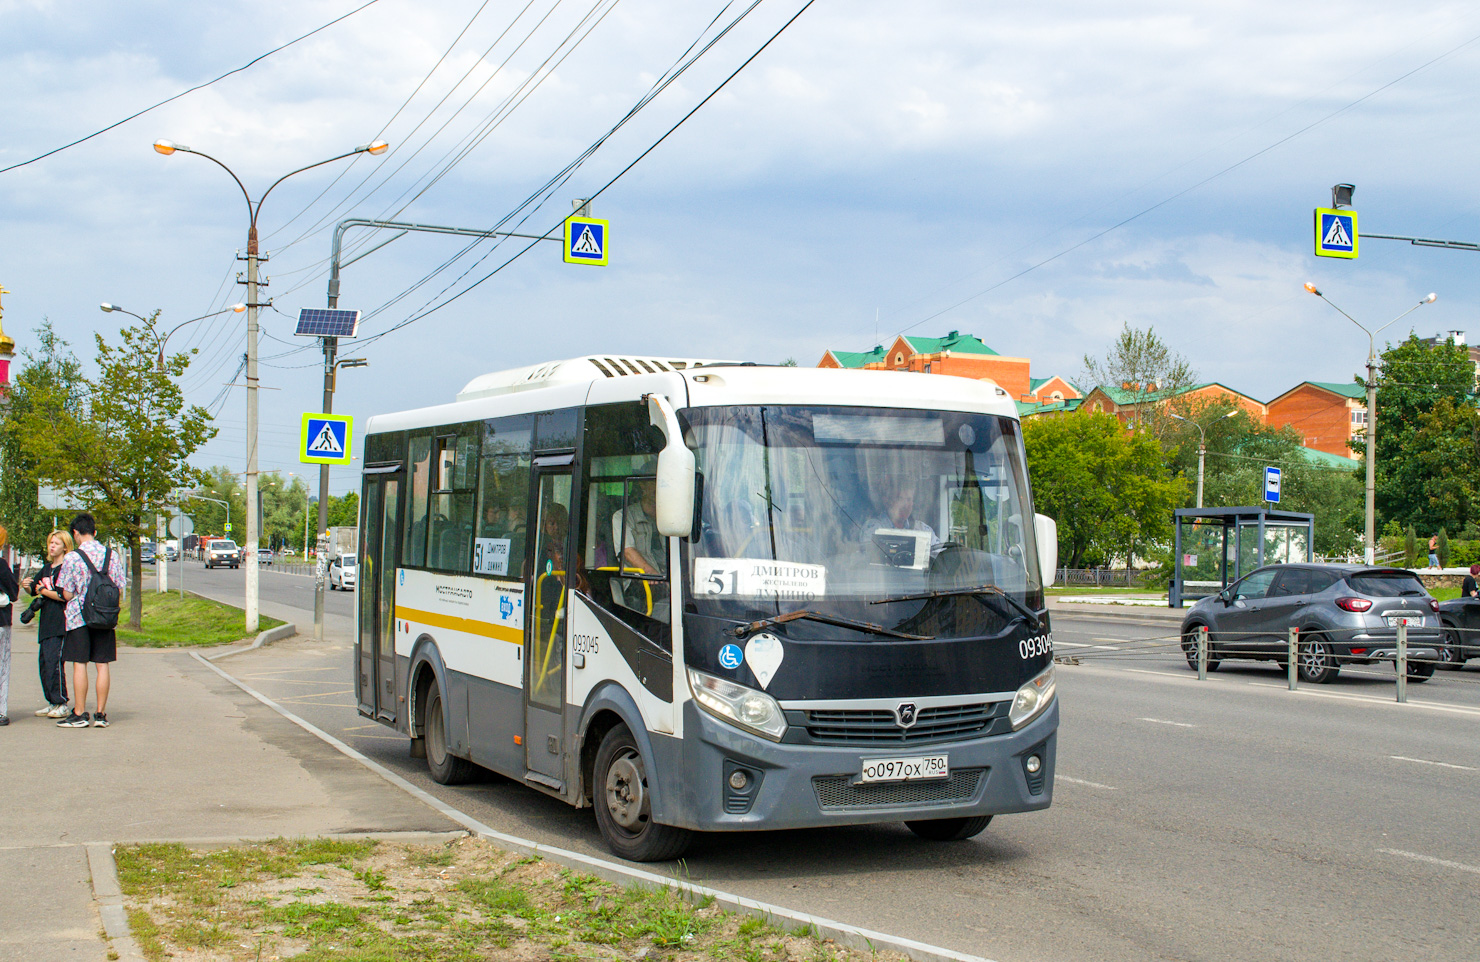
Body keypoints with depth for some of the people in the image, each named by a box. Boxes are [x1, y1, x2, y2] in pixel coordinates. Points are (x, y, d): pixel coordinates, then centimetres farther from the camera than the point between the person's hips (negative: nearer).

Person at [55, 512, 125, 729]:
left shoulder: (72, 558, -10)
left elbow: (67, 594, -8)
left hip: (79, 618, -3)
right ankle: (101, 714, 7)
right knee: (103, 664, 6)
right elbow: (119, 589, 5)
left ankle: (79, 714, 3)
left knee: (79, 664, 1)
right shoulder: (112, 555, 2)